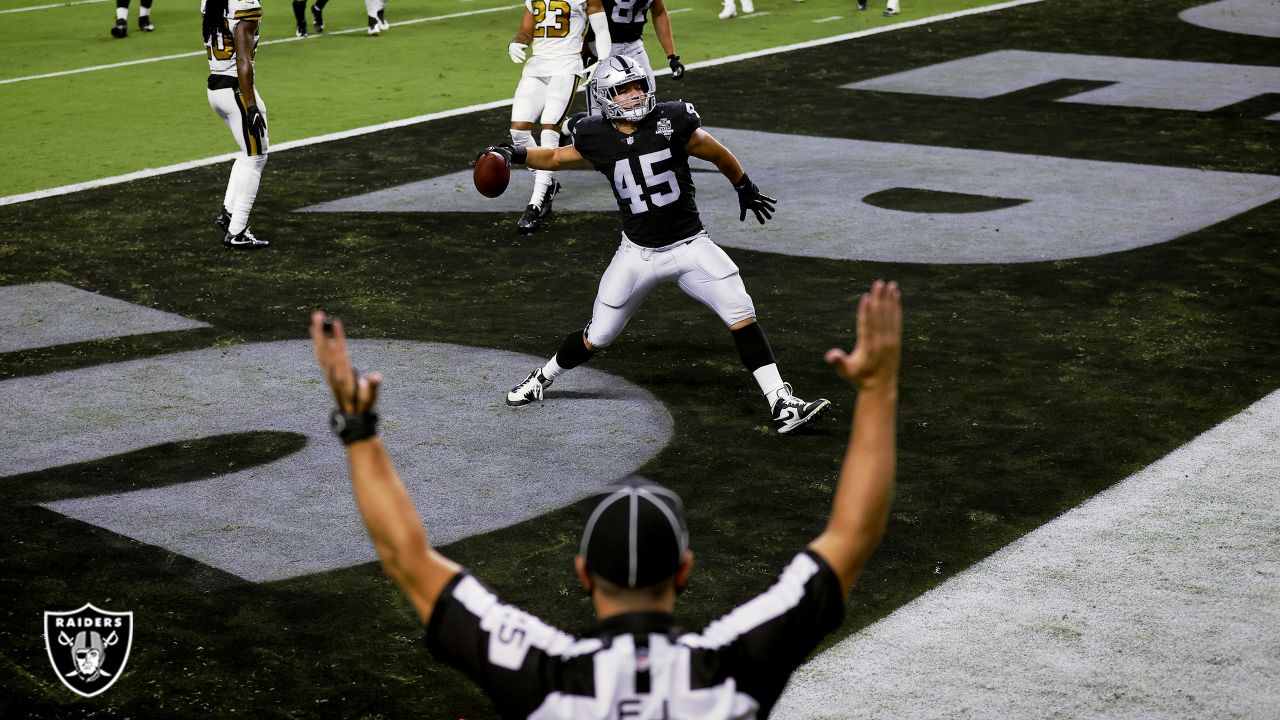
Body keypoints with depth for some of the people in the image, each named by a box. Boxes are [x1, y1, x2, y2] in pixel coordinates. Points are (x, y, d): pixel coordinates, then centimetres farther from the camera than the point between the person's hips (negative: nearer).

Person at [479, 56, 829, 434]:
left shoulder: (671, 122, -12)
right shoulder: (597, 139, -7)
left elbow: (719, 155, 4)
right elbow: (556, 158, 13)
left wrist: (746, 189, 18)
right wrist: (514, 154, -4)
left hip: (691, 246, -1)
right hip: (638, 253, 1)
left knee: (742, 317, -13)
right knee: (596, 337, 8)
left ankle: (782, 404, -9)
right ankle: (542, 379, 35)